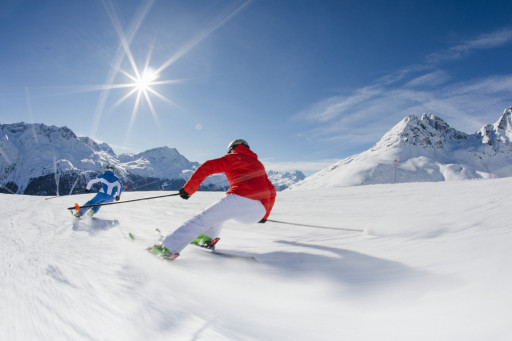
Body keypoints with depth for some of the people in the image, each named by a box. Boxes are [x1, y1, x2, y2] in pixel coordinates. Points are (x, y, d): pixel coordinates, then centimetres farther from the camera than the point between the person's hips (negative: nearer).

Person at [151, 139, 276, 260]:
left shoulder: (232, 158, 19)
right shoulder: (259, 165, 34)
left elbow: (207, 167, 4)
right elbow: (271, 192, 35)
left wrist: (188, 188, 7)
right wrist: (265, 215, 43)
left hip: (240, 197, -6)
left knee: (203, 219, 4)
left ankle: (170, 248, -2)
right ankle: (208, 238, 26)